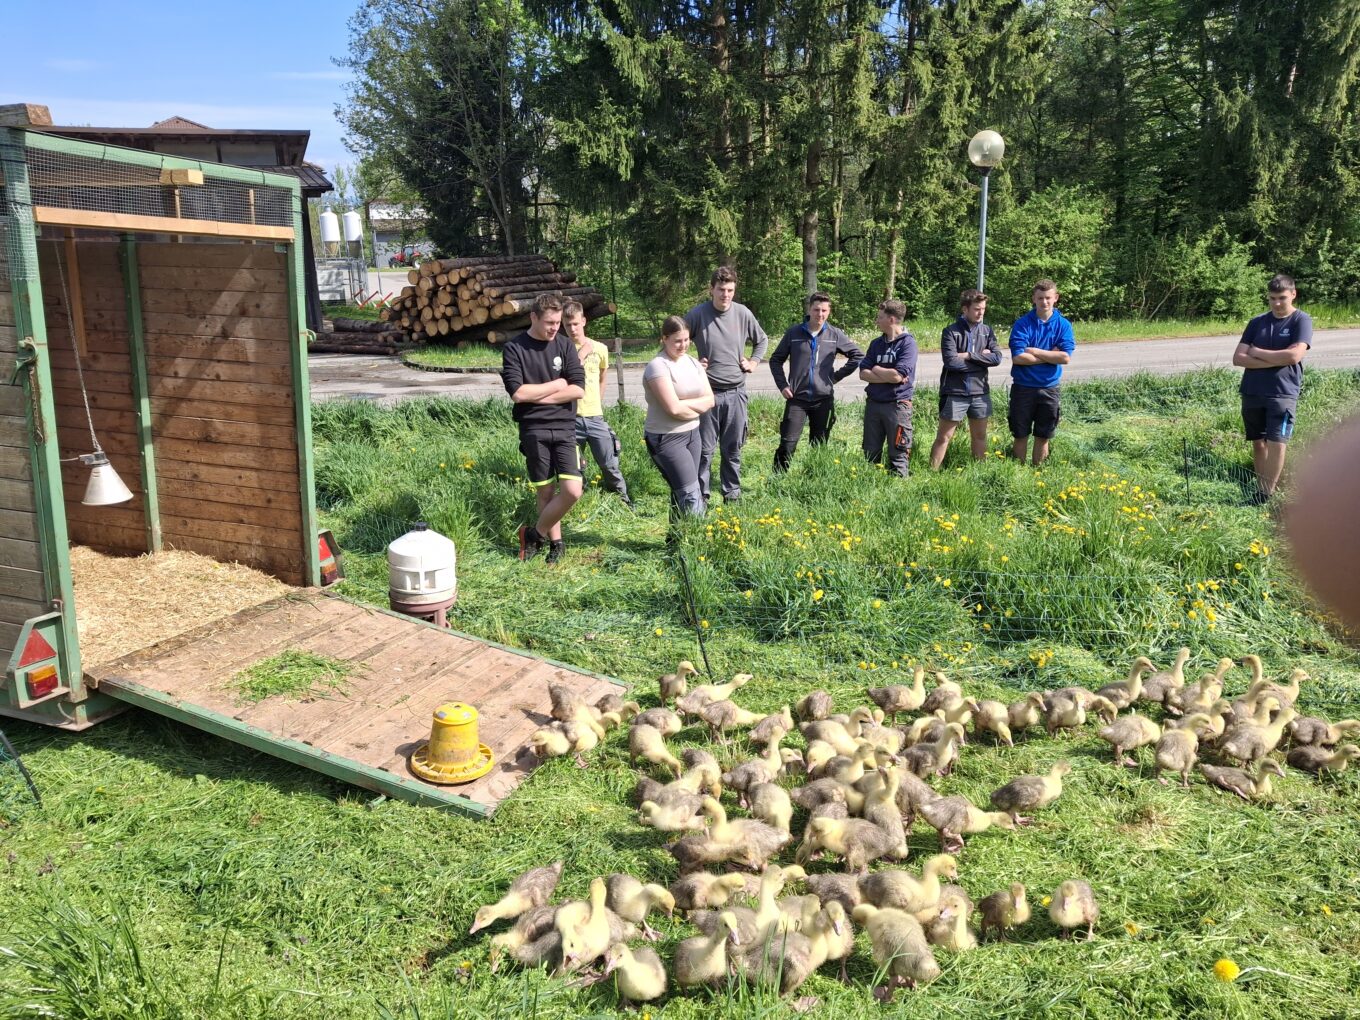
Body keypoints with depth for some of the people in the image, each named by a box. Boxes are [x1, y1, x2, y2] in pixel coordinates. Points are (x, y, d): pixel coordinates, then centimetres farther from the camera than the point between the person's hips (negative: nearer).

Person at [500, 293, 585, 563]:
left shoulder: (565, 345, 5)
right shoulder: (514, 348, -2)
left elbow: (578, 389, -5)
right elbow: (518, 392, -13)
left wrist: (537, 396, -10)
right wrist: (557, 384, -5)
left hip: (564, 427, 2)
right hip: (533, 429, -2)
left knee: (573, 490, -9)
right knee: (546, 491, 3)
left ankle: (535, 533, 11)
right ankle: (555, 541, 21)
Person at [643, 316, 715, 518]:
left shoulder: (693, 363, 9)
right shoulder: (658, 366, -14)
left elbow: (710, 401, 4)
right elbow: (674, 408, -22)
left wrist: (683, 404, -12)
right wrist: (697, 408, -4)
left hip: (692, 434, 7)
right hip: (666, 438, -7)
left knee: (680, 493, 11)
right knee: (692, 496, -11)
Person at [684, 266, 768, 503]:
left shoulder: (743, 313, 1)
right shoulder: (697, 314, -9)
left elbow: (762, 340, 19)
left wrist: (753, 362, 8)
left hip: (736, 392, 3)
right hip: (708, 392, -2)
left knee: (733, 447, 11)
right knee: (705, 448, 2)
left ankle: (732, 491, 23)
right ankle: (701, 495, 12)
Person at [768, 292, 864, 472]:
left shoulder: (835, 335, 2)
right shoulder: (794, 333, 0)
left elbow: (857, 356, 10)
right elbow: (775, 360, 9)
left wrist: (836, 376, 3)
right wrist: (783, 385, -1)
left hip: (824, 399, 2)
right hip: (797, 398, -2)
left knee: (820, 447, 9)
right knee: (787, 445, -8)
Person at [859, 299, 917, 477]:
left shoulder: (907, 343, -8)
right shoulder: (876, 343, 11)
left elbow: (898, 375, -19)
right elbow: (863, 373, 2)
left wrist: (876, 370, -3)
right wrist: (888, 376, -12)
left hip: (897, 405, -6)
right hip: (873, 403, 6)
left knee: (898, 453, 0)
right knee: (870, 454, 12)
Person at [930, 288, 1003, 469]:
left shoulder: (987, 331, 6)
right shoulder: (951, 331, -7)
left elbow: (997, 358, -5)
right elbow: (951, 362, -19)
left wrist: (969, 355, -14)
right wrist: (982, 359, -10)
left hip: (980, 392, 5)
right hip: (955, 393, -4)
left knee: (980, 436, 16)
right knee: (943, 437, 1)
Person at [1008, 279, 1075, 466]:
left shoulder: (1063, 325, 0)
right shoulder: (1022, 324, -6)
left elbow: (1065, 357, -12)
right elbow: (1018, 357, -17)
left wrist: (1034, 351, -13)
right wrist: (1049, 355, -11)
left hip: (1049, 388, 2)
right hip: (1023, 387, -2)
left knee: (1043, 437, 11)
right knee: (1021, 435, 8)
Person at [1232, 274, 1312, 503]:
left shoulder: (1301, 321, -2)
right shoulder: (1257, 322, 8)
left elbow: (1294, 356, -17)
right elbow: (1238, 358, 0)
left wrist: (1256, 352, -6)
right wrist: (1274, 361, -11)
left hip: (1283, 393, -4)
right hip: (1252, 392, 4)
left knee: (1276, 443, -10)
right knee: (1258, 443, 10)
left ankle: (1266, 495, -3)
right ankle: (1260, 490, 19)